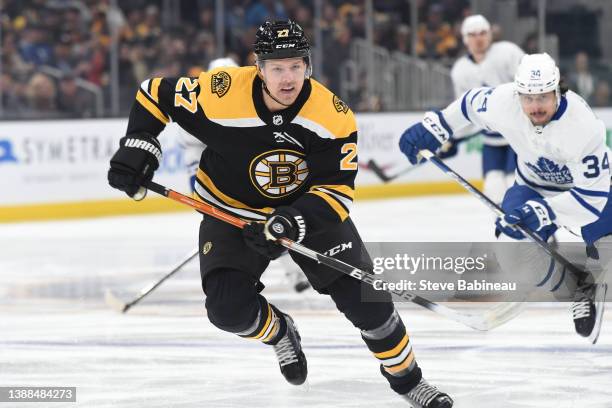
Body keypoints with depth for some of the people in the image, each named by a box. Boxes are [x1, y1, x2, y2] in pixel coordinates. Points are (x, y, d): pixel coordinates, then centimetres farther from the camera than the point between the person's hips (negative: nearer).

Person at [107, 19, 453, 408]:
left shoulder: (334, 117, -23)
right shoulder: (220, 92, -25)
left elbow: (336, 190, -21)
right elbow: (156, 93, -9)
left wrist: (293, 221, -37)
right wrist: (137, 147, -19)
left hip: (310, 210, 0)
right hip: (232, 212, 0)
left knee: (363, 293, -6)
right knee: (228, 307, -20)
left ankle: (406, 377, 19)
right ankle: (278, 331, 16)